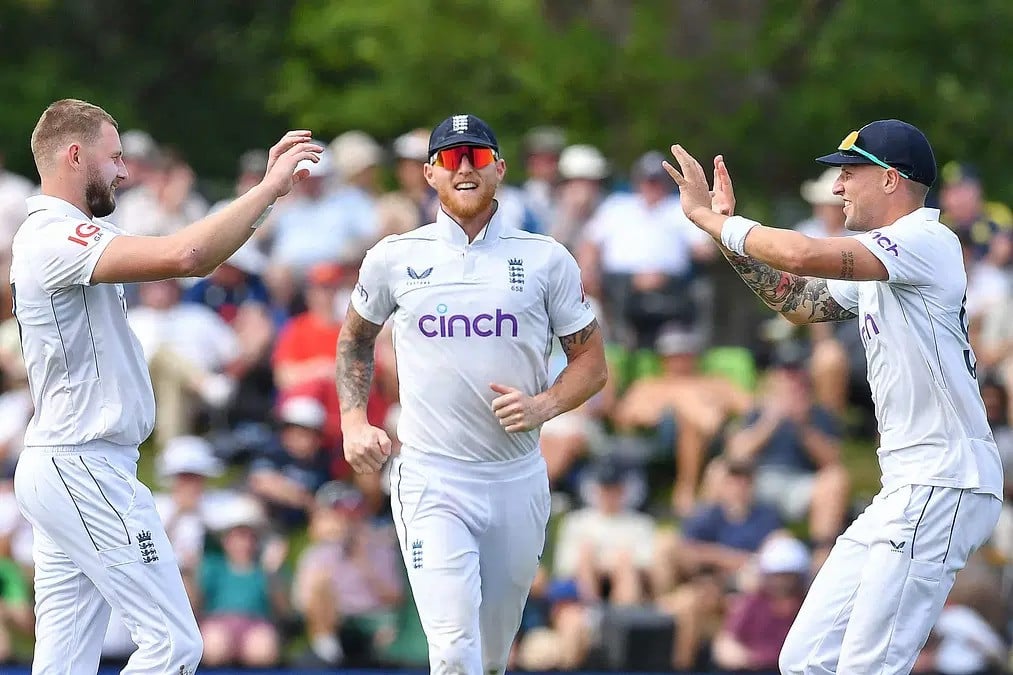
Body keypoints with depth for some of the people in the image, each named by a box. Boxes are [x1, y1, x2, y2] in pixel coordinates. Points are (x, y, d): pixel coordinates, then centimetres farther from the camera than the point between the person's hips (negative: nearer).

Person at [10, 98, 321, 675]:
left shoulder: (65, 234, 18)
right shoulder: (58, 237, -15)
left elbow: (194, 259, 17)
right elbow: (183, 256, -29)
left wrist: (270, 188, 8)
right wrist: (269, 189, -19)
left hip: (54, 469, 11)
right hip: (88, 471, -11)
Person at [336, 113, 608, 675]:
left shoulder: (547, 260, 3)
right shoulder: (393, 259, 4)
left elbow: (591, 362, 7)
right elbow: (355, 339, 21)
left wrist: (543, 406, -12)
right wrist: (353, 422, 6)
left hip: (517, 479, 2)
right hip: (431, 480, -2)